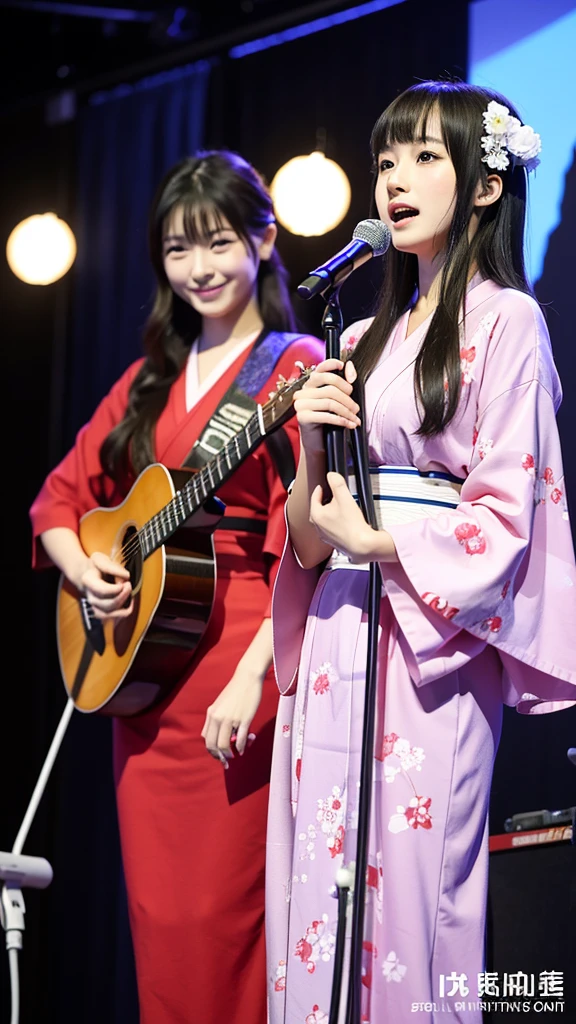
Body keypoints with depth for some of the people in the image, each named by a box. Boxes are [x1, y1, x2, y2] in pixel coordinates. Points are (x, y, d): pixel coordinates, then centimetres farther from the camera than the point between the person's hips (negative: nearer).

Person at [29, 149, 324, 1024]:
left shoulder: (293, 370, -4)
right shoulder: (151, 380, 18)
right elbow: (63, 495, 23)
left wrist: (252, 675, -23)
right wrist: (84, 571, 2)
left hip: (239, 664, -7)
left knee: (220, 912, -8)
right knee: (155, 911, 7)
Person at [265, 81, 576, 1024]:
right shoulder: (364, 340, 18)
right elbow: (309, 541, 15)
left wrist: (374, 545, -14)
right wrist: (313, 451, -2)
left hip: (434, 642, -6)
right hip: (335, 644, 6)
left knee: (408, 883, -9)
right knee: (320, 885, 2)